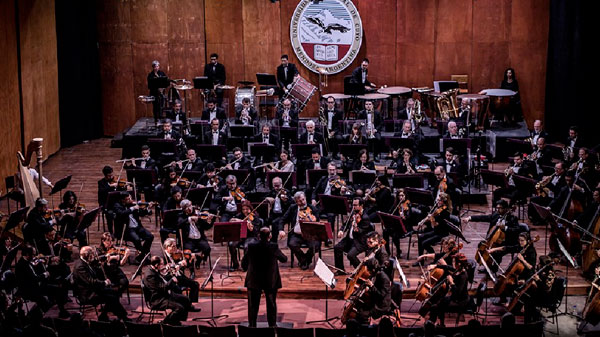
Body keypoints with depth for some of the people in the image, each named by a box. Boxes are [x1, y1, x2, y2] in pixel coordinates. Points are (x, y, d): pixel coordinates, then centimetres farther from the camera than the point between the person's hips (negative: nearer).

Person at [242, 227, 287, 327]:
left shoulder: (251, 247, -10)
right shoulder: (274, 247, -13)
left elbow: (244, 262, 0)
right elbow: (284, 259, 1)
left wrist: (246, 269, 20)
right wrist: (284, 257, 25)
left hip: (254, 281, 1)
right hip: (271, 281, -1)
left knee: (253, 304, 10)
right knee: (271, 304, 12)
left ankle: (252, 325, 12)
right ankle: (272, 324, 16)